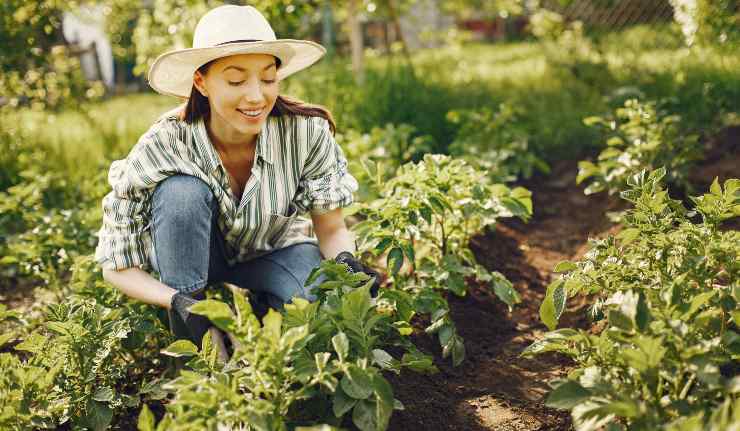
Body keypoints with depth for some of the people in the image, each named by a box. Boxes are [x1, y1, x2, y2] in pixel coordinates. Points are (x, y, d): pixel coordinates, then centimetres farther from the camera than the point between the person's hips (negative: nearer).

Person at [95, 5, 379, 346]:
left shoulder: (307, 132, -27)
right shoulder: (162, 148, -29)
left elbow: (332, 232, -14)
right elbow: (117, 266, -22)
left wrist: (345, 261, -38)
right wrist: (177, 301, -41)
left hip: (272, 253, 1)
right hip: (190, 255, 0)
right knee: (182, 191, -33)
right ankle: (187, 345, -17)